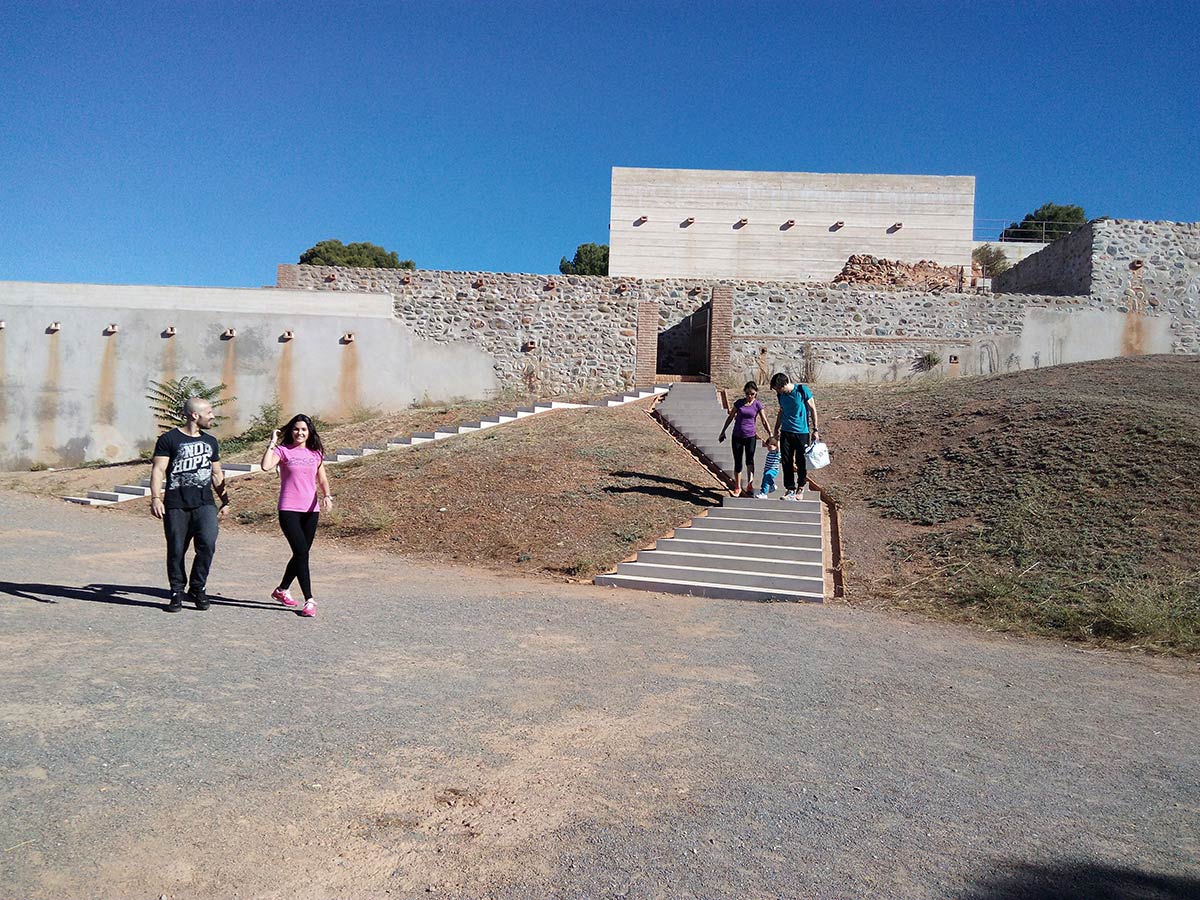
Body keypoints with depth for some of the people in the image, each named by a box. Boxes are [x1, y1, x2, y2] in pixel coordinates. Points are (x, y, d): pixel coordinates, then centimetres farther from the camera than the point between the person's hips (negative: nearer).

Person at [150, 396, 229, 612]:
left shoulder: (210, 442, 17)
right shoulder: (169, 439, 2)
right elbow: (158, 470, -4)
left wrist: (225, 500, 22)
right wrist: (155, 497, -14)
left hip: (204, 504, 3)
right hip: (176, 505, -3)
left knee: (207, 544, -15)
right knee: (176, 550, 3)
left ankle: (198, 586, 3)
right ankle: (177, 592, 18)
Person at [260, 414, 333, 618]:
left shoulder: (316, 454, 11)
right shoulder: (283, 451, -1)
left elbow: (322, 479, 10)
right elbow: (266, 466, -19)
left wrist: (327, 496, -8)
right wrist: (272, 443, -12)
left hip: (311, 510, 5)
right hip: (289, 509, -5)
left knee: (301, 554, 13)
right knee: (301, 553, -13)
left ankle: (282, 590, 35)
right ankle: (309, 601, -10)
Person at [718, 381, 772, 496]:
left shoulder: (757, 404, -3)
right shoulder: (739, 403, 0)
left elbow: (764, 421, -1)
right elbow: (730, 417, 11)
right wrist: (723, 432, 13)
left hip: (750, 436, -2)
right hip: (737, 436, 2)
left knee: (750, 459, -15)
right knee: (737, 462, 6)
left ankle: (750, 485, -13)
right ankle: (737, 488, 16)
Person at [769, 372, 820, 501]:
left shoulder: (802, 390, -12)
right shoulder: (781, 395, 3)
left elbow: (812, 410, -6)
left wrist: (815, 430, -6)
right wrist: (776, 429, 21)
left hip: (802, 432, -4)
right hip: (786, 432, 4)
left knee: (801, 463, 4)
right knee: (787, 463, 1)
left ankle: (801, 488, 21)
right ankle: (790, 490, 9)